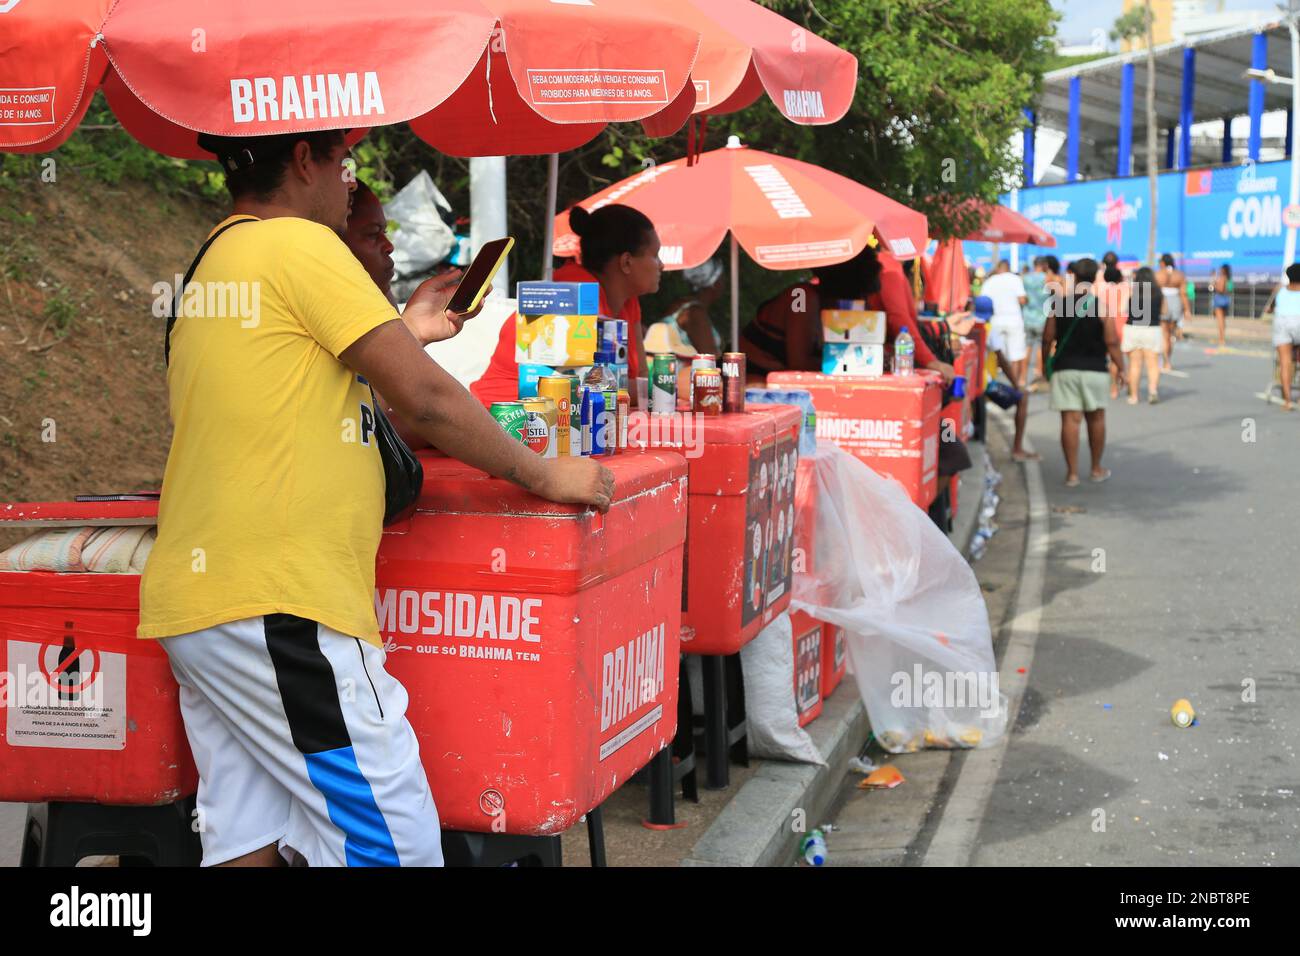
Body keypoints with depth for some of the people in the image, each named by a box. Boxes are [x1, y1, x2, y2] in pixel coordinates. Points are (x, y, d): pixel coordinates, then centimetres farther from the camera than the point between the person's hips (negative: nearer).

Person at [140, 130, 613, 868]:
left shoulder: (215, 261, 20)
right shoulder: (301, 245, -8)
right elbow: (426, 398, -11)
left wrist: (401, 333, 31)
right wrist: (545, 475, 0)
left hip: (197, 594, 10)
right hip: (281, 605, -10)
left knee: (250, 842, 10)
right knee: (398, 845, -6)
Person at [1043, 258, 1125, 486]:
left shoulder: (1059, 306, -1)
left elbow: (1047, 340, 3)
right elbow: (1112, 343, -7)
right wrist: (1121, 369, 3)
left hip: (1064, 369, 0)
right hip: (1094, 369, 0)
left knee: (1070, 419, -1)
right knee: (1096, 418, 14)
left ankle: (1072, 472, -2)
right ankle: (1097, 469, 23)